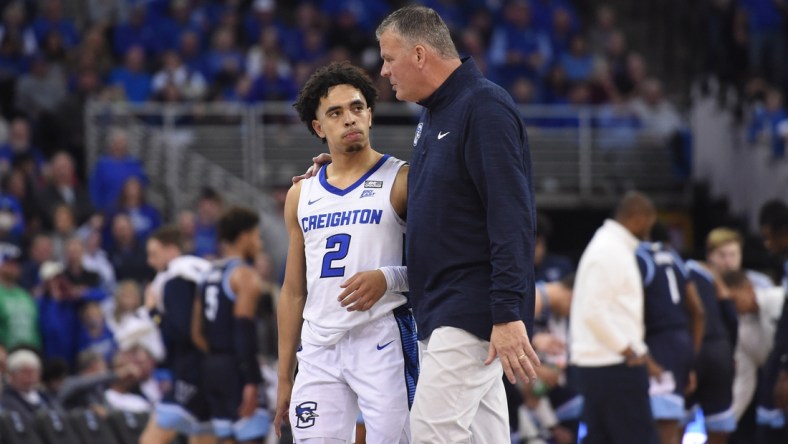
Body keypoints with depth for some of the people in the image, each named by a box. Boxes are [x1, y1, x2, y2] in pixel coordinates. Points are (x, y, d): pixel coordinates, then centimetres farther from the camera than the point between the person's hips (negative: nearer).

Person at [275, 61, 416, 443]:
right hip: (319, 346, 5)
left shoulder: (401, 181, -1)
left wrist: (389, 277, -22)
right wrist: (284, 378, 14)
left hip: (382, 342, -5)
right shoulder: (301, 195, 14)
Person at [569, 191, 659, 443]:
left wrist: (635, 348, 16)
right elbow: (593, 312, -22)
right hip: (615, 366, -10)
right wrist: (628, 350, -17)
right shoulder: (610, 251, -14)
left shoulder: (614, 247, 17)